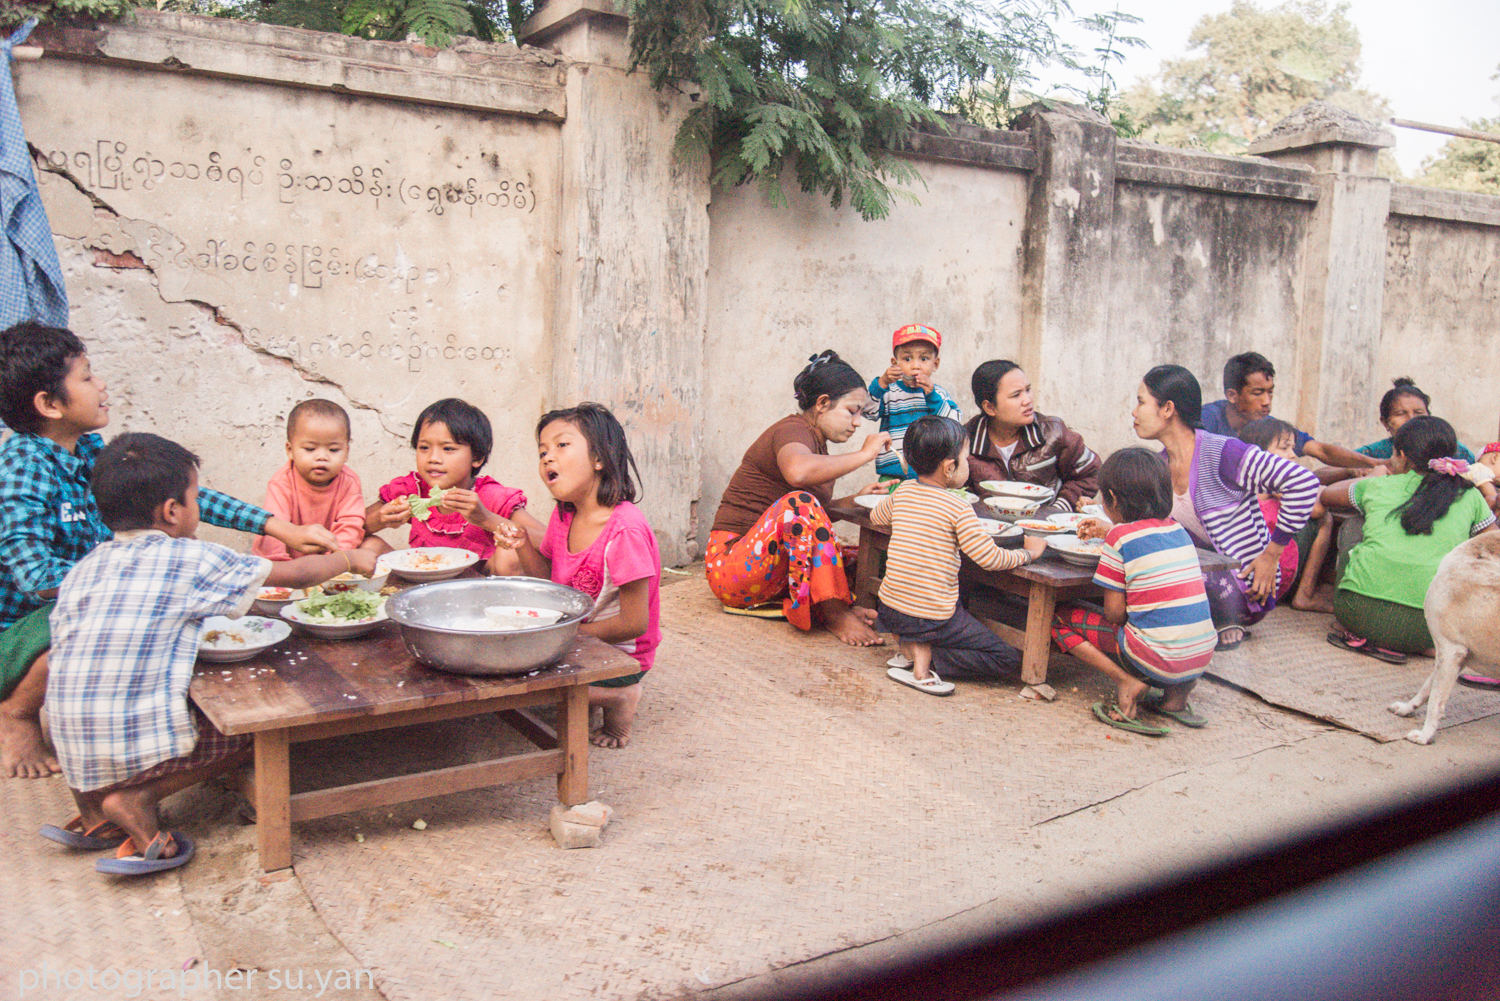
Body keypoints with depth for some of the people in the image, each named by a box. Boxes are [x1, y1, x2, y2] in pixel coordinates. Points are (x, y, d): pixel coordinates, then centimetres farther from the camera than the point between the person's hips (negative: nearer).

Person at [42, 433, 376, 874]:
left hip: (71, 749, 7)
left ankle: (93, 803, 14)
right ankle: (139, 797, -3)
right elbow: (295, 574, 1)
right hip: (144, 743, -6)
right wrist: (351, 558, 19)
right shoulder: (193, 560, -7)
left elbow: (63, 658, 11)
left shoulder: (81, 570, 9)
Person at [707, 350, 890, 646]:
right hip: (732, 563, -10)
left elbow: (817, 514, 19)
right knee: (798, 503, -33)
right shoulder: (793, 431, -14)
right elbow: (798, 472, -39)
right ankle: (835, 615, -28)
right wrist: (865, 454, -28)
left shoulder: (815, 441, 16)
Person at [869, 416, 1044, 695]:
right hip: (934, 617, -5)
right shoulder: (958, 509, -13)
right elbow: (990, 558, -13)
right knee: (1008, 659, 4)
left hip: (889, 607, 6)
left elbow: (876, 518, 24)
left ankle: (913, 645, 7)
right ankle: (928, 658, -10)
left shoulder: (902, 492, 4)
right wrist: (1028, 552, 3)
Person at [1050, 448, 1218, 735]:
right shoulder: (1177, 529, 10)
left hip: (1156, 661, -6)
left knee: (1061, 618, 7)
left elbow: (1114, 613, -7)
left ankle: (1127, 682, -5)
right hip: (1203, 659, 6)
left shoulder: (1120, 537, -7)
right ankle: (1178, 694, 15)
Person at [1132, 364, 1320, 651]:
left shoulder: (1222, 453, -21)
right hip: (1208, 570, 7)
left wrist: (1271, 554, -19)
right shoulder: (1159, 465, 3)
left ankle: (1223, 621, 0)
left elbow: (1304, 483, -24)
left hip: (1246, 588, -7)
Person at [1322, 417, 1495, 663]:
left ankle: (1353, 634, 17)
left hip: (1359, 613, 1)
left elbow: (1324, 495, 35)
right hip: (1424, 629, 0)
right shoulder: (1470, 496, 15)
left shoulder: (1377, 486, 15)